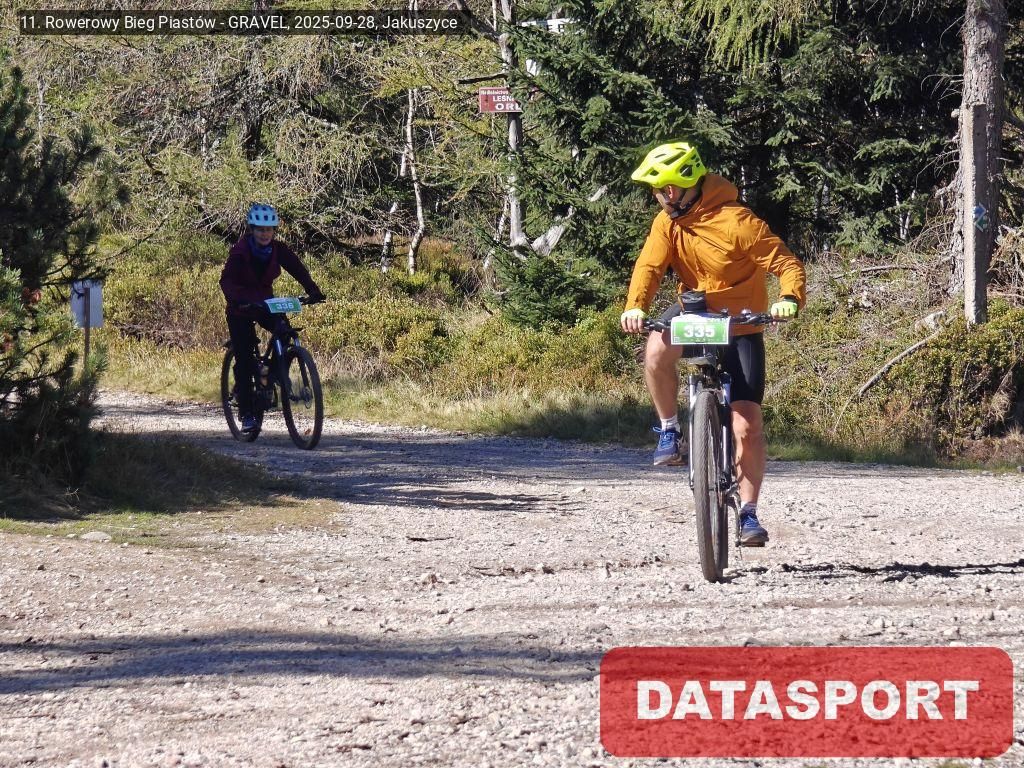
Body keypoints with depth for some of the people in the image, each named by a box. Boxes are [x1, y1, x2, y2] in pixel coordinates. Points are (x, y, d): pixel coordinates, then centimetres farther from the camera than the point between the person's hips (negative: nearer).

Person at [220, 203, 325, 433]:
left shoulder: (278, 249, -10)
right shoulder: (239, 252, -21)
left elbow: (298, 269, -17)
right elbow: (227, 281, -31)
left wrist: (313, 291, -34)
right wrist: (239, 299, -50)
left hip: (265, 302, 3)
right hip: (241, 309, -3)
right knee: (244, 359, -10)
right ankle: (246, 413, -4)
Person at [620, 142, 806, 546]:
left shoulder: (736, 222, -20)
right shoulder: (668, 223, -5)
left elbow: (787, 263, -21)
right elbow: (650, 266, -15)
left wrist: (789, 298, -41)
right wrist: (635, 307, -34)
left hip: (740, 326, -3)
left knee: (747, 424, -9)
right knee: (657, 350, -32)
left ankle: (749, 512, 4)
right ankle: (670, 430, -10)